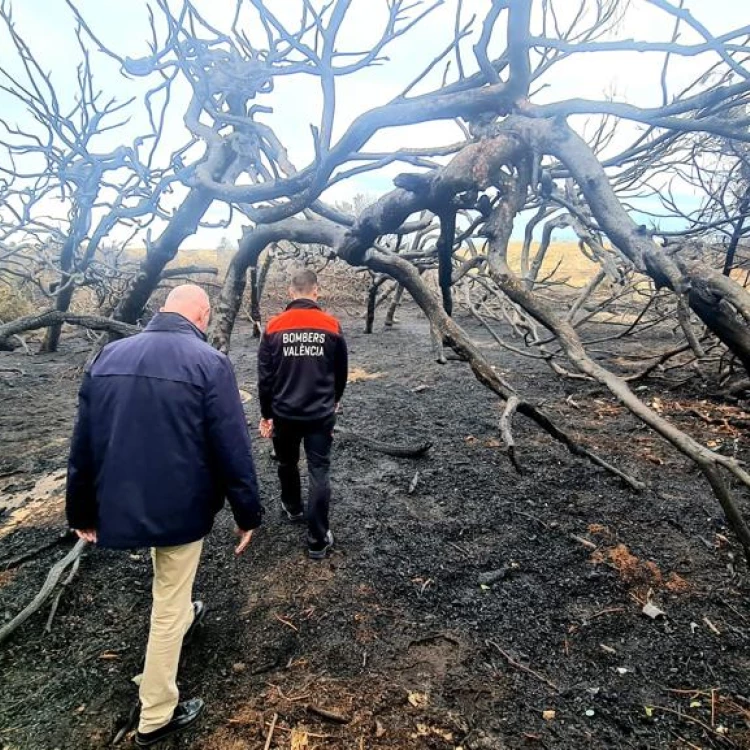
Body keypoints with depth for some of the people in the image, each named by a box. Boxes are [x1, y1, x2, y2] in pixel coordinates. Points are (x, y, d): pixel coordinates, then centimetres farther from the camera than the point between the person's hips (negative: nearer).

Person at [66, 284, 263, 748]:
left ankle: (184, 616, 60)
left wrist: (82, 511, 15)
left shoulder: (109, 356, 1)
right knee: (168, 605, 13)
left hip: (122, 502, 6)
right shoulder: (210, 363, -16)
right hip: (180, 507, -5)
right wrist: (248, 514, -5)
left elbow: (83, 444, 5)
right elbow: (233, 450, -17)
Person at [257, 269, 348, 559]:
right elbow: (341, 372, 5)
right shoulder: (332, 325, -5)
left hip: (284, 413, 1)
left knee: (287, 463, 24)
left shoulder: (274, 327, -6)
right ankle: (318, 539, 8)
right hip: (321, 413, -1)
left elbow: (265, 376, -4)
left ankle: (292, 507, 46)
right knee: (319, 473, 4)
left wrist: (266, 413, 7)